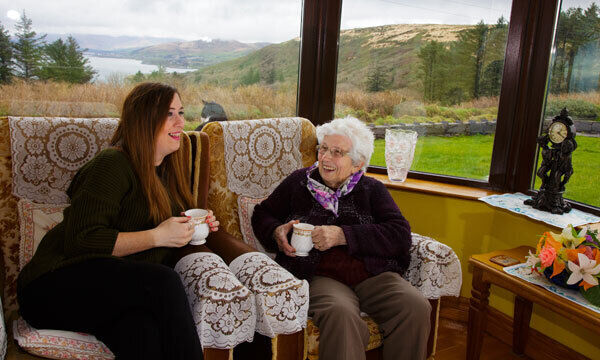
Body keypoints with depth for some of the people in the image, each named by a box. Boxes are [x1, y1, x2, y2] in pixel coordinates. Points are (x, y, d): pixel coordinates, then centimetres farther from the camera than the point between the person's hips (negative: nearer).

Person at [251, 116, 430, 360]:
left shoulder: (372, 189, 12)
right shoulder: (299, 182, 15)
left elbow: (400, 235, -1)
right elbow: (262, 214, 25)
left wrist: (343, 235, -13)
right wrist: (276, 232, 0)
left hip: (373, 275, 2)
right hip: (320, 275, -1)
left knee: (416, 308, -25)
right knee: (340, 314, -35)